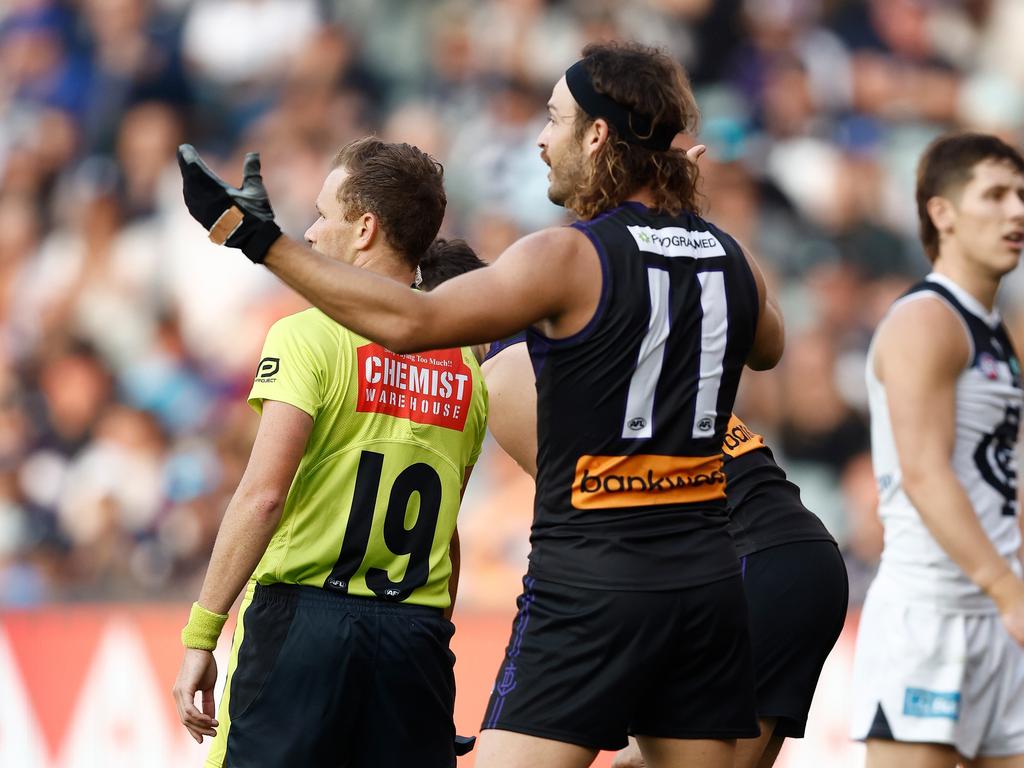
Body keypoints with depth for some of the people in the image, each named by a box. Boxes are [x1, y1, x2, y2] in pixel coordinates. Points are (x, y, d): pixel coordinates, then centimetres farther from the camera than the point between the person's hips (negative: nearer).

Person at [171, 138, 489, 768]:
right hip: (418, 632, 5)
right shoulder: (463, 367, 12)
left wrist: (201, 635, -11)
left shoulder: (310, 335, -6)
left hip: (304, 617, -5)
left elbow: (263, 494, -14)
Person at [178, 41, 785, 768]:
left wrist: (262, 241, -15)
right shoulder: (732, 259, 9)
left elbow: (410, 321, -17)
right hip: (708, 579, 6)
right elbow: (767, 347, 32)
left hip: (591, 578, -6)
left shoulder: (569, 257, -10)